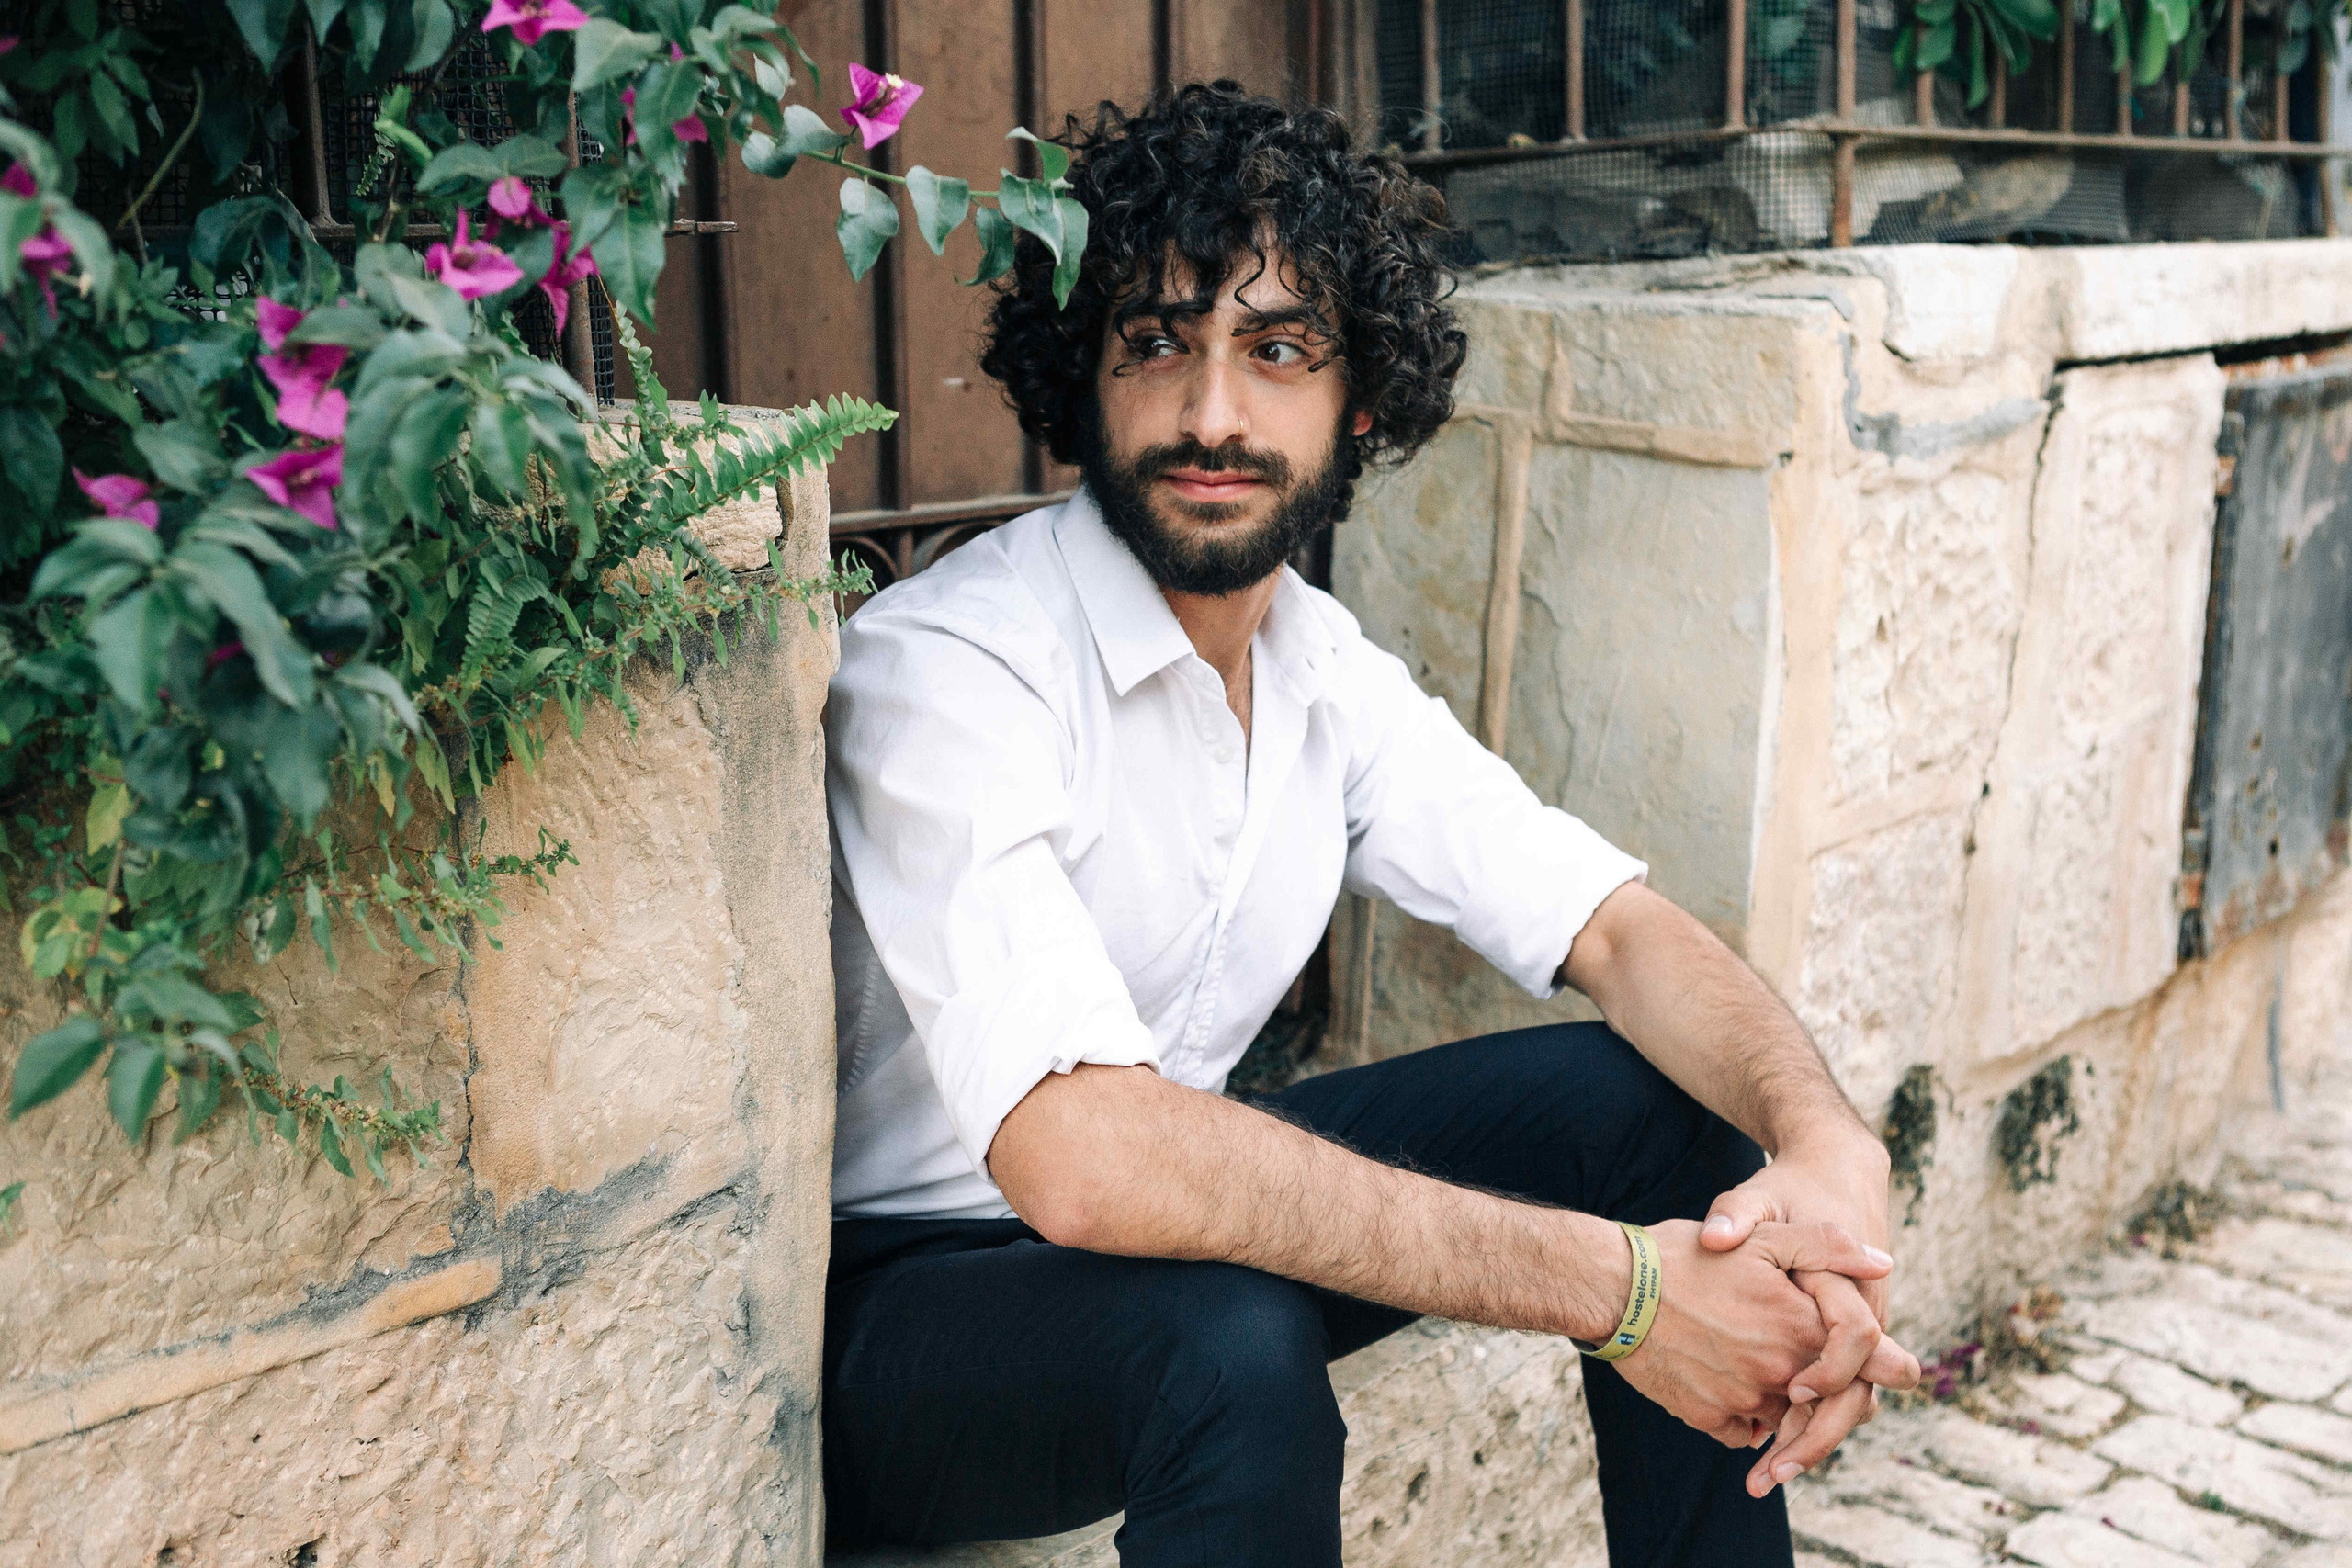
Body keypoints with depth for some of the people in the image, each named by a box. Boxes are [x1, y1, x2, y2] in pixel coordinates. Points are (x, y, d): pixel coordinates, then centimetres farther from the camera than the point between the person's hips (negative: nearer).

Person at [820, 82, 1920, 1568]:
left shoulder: (1329, 673, -1)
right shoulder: (945, 675, -26)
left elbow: (1618, 929, -4)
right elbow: (1084, 1157, -37)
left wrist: (1828, 1146, -25)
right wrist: (1611, 1285, -36)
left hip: (1175, 1214, 7)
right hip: (895, 1297, -6)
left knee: (1668, 1101, -3)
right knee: (1231, 1339, -38)